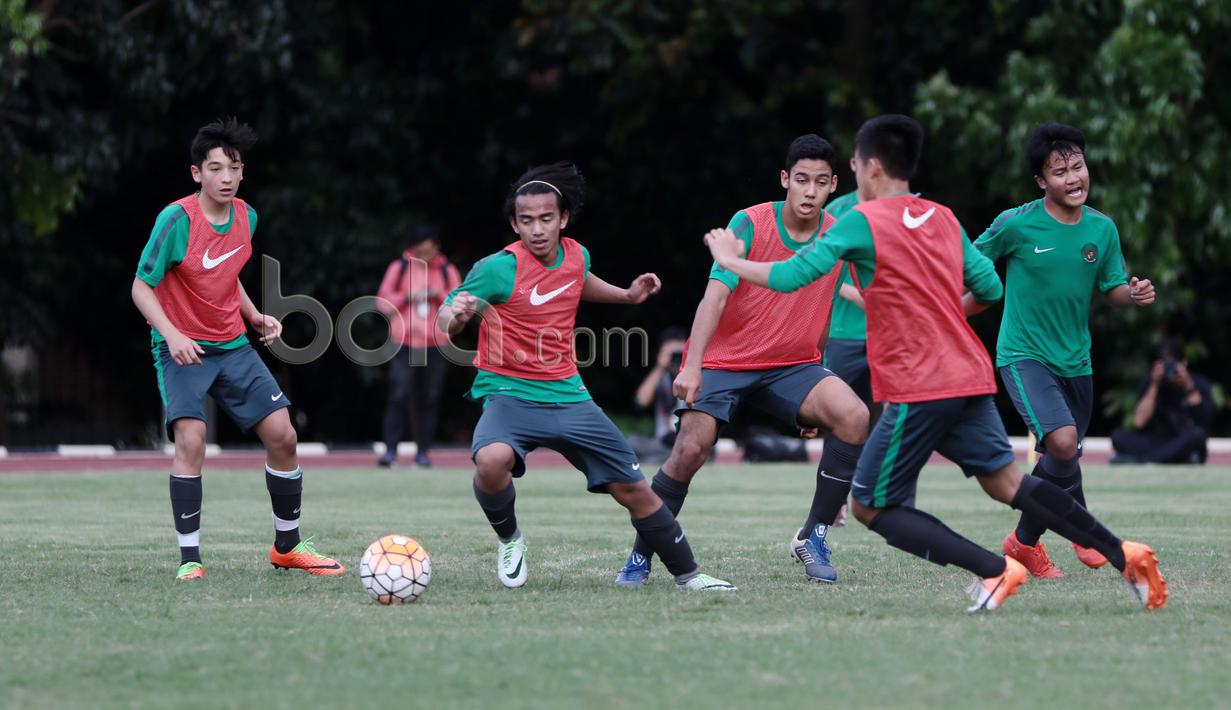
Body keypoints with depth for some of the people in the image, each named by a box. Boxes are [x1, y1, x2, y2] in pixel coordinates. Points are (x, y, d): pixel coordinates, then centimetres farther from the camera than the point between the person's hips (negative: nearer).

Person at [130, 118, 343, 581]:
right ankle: (189, 558, -15)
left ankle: (288, 546, 18)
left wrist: (256, 317, 5)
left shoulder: (246, 217, 2)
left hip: (233, 347, 6)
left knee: (282, 435, 0)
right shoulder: (177, 219, -17)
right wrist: (171, 334, -27)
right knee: (191, 438, -24)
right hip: (182, 349, -6)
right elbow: (141, 287, -13)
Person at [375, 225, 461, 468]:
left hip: (435, 345, 1)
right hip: (403, 344, -1)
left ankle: (423, 452, 7)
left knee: (429, 400, 2)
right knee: (398, 396, -11)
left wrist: (439, 296, -10)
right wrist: (407, 297, -10)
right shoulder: (399, 268, 6)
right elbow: (384, 301, 6)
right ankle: (390, 450, -11)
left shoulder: (448, 272, 8)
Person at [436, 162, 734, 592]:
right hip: (509, 395, -5)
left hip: (567, 395, 5)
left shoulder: (577, 256, 2)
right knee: (492, 460, -36)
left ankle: (687, 574, 23)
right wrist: (456, 315, -34)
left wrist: (626, 295, 21)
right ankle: (508, 538, -6)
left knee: (634, 489, 4)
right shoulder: (498, 269, -16)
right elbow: (446, 323, -13)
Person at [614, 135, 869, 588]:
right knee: (689, 452, -18)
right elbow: (715, 295, -23)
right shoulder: (749, 224, -14)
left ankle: (813, 537, -9)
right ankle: (639, 559, 3)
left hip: (791, 366, 3)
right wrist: (692, 365, -36)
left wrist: (814, 402, 13)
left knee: (853, 416, -22)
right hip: (724, 360, -3)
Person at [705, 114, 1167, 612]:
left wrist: (732, 261, 7)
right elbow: (989, 288, 17)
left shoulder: (862, 221, -6)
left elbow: (791, 277, -8)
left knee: (871, 507, 1)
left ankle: (995, 570, -12)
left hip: (915, 391, -7)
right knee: (1007, 481, 14)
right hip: (970, 378, 7)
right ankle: (1122, 554, 2)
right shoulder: (944, 219, 14)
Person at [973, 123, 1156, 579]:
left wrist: (1135, 294, -14)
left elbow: (1114, 290, 6)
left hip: (1075, 361, 5)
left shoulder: (1102, 229, 0)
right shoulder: (1016, 224, -12)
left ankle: (1025, 541, 33)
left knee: (1060, 459, 12)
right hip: (1023, 356, -5)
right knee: (1063, 441, -25)